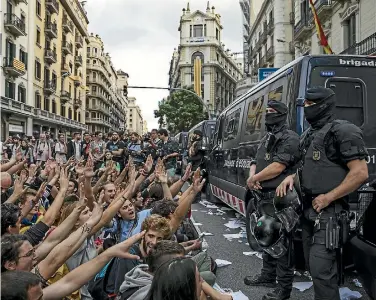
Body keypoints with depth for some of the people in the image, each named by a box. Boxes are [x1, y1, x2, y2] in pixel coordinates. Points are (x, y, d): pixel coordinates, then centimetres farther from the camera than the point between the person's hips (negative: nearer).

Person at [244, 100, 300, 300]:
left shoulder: (289, 139, -11)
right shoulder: (266, 139, 18)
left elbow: (278, 166, -21)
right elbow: (255, 163, 16)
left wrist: (253, 179, -10)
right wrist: (253, 176, -7)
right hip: (264, 196, 10)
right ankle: (268, 276, 33)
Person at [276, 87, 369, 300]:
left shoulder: (343, 131, -13)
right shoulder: (309, 135, 14)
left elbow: (360, 173, -18)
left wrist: (327, 198, -20)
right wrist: (292, 177, 6)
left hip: (328, 212, -9)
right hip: (309, 210, 9)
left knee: (321, 268, -9)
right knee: (312, 264, 17)